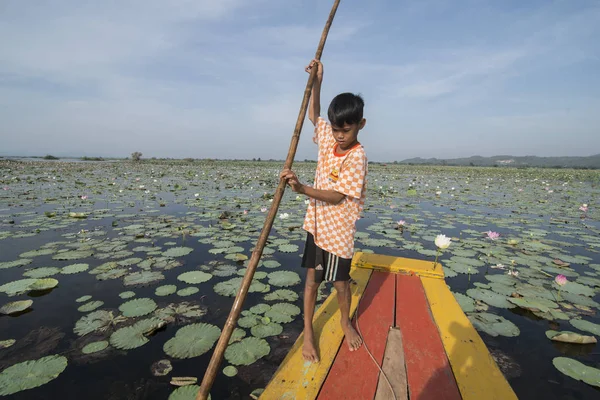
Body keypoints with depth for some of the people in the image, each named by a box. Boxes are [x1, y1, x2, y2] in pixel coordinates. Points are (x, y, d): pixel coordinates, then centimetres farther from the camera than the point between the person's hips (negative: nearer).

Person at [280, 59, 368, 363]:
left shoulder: (357, 156, -19)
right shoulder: (328, 138, 0)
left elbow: (338, 196, -23)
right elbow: (313, 115, 18)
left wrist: (302, 188, -33)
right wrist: (317, 82, 8)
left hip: (338, 230, -5)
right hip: (317, 223, 5)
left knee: (340, 281, 13)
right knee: (312, 278, 10)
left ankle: (345, 322, 41)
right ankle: (308, 333, 26)